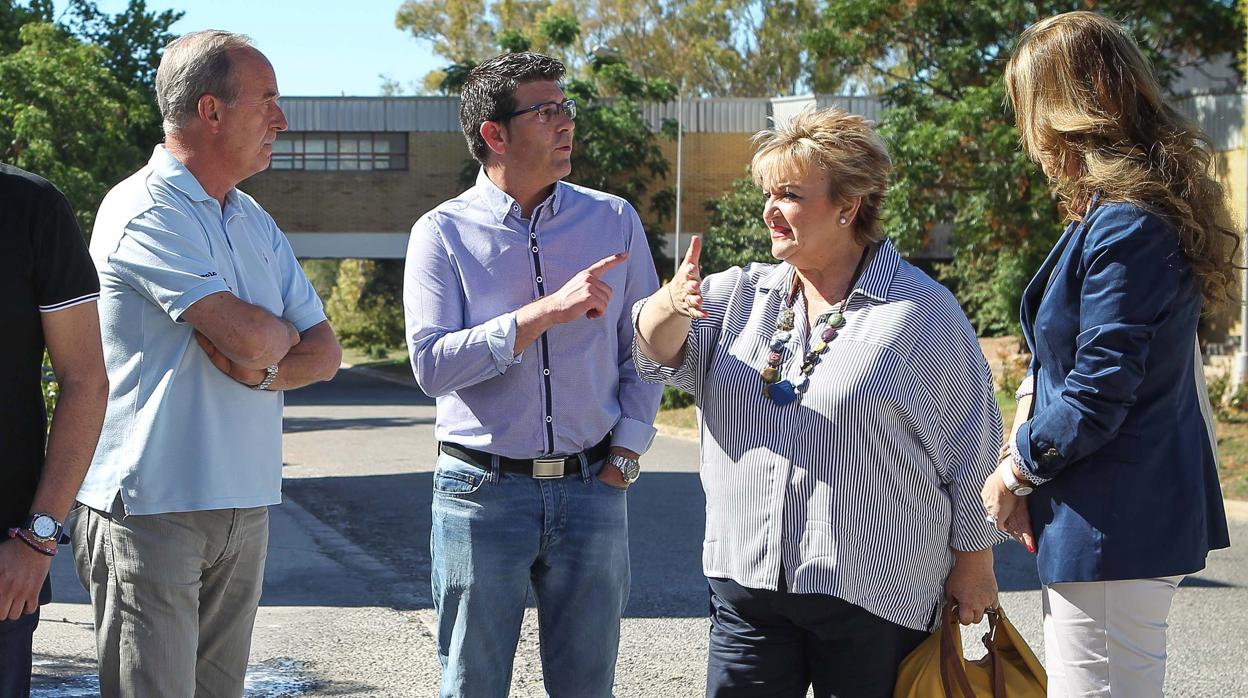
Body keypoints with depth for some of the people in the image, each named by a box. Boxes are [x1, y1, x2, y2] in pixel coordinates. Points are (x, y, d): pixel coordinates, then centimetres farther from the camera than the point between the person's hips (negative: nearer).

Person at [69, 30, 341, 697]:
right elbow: (249, 336, -21)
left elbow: (324, 352, 11)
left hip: (244, 507, 8)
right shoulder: (144, 210, -12)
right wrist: (285, 332, 2)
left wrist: (263, 371, -10)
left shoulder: (254, 221, 15)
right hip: (152, 508, -7)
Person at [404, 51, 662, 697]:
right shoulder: (443, 232, -3)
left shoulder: (615, 221, 5)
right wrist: (549, 311, -20)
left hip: (591, 490, 2)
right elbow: (431, 364, -14)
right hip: (481, 491, -2)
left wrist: (624, 457, 1)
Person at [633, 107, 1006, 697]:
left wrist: (974, 564, 1)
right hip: (746, 587, 4)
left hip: (873, 598, -4)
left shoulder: (922, 311, -3)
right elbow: (661, 354, -2)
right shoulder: (743, 294, 12)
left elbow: (970, 452, 0)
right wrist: (673, 303, -24)